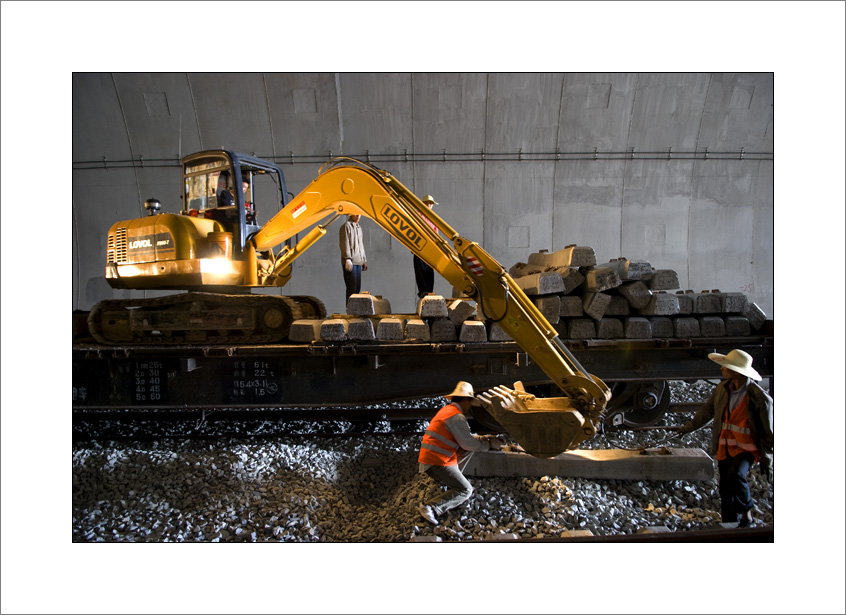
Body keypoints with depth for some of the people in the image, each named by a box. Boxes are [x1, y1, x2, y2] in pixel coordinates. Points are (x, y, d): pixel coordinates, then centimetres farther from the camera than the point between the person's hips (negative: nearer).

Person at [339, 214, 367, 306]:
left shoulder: (359, 228, 22)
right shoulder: (346, 226, -5)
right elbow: (345, 244, -13)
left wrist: (364, 260, 24)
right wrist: (347, 259, -21)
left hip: (358, 262, 9)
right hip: (350, 262, -9)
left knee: (357, 287, 10)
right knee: (352, 287, -11)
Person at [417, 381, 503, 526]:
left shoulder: (447, 410, 18)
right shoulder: (457, 416, -13)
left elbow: (464, 436, 26)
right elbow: (468, 443, -11)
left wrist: (484, 439, 18)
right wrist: (489, 444, 2)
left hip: (428, 457, 9)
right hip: (436, 462, -9)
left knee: (470, 449, 17)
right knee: (465, 491, -6)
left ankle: (452, 482, 18)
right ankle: (430, 508, -19)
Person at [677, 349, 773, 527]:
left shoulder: (759, 397, -15)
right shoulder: (722, 389, 0)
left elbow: (768, 432, -8)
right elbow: (707, 411, 17)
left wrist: (767, 462, -4)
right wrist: (688, 427, 26)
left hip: (746, 448, -5)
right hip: (724, 448, 5)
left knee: (736, 475, -31)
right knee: (726, 493, 9)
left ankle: (746, 513, -4)